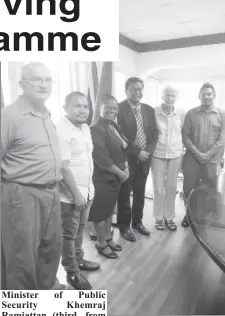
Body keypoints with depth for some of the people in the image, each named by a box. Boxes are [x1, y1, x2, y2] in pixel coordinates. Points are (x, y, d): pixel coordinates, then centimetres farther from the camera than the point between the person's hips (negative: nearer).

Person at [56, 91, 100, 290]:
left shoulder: (85, 128, 7)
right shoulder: (62, 130, -19)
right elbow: (64, 166, -22)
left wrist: (89, 186, 14)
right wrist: (76, 194, -20)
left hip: (87, 190, 8)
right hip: (71, 195, -8)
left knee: (80, 230, 23)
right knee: (69, 235, 10)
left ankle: (79, 260, 43)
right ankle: (72, 272, 28)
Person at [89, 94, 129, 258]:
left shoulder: (115, 126, 10)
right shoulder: (96, 129, -17)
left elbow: (122, 150, 16)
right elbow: (101, 158, -23)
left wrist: (126, 168, 1)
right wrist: (120, 173, -14)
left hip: (117, 176, 8)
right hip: (104, 177, -8)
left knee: (110, 208, 19)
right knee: (101, 210, 6)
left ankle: (108, 238, 36)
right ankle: (101, 244, 23)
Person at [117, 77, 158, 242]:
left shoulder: (149, 110, 9)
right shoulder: (119, 108, -10)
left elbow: (154, 134, 8)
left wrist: (148, 152, -7)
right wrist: (137, 152, -16)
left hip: (145, 158, 5)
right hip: (126, 159, -5)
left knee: (140, 193, 16)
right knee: (125, 194, 7)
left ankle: (137, 221, 34)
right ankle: (124, 225, 24)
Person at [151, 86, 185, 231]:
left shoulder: (181, 113, -1)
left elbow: (184, 132, 8)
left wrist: (181, 151, 7)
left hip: (175, 155, 2)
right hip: (158, 155, -2)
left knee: (171, 188, 10)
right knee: (158, 188, 6)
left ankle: (169, 217, 25)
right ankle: (159, 217, 22)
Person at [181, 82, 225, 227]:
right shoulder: (191, 113, 3)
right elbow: (185, 136, -1)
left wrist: (208, 154, -11)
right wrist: (197, 153, -11)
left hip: (212, 160, 0)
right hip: (192, 158, 0)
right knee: (188, 189, 5)